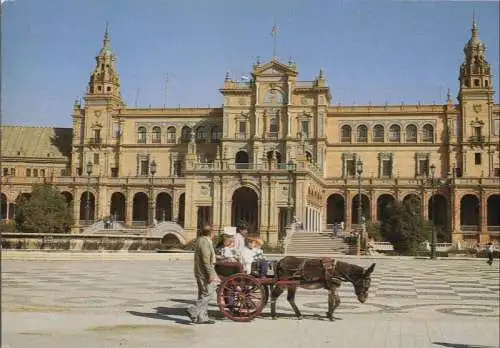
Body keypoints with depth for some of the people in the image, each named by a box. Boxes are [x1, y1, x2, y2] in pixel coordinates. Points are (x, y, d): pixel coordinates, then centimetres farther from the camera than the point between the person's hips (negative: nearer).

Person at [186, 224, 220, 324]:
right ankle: (193, 311, -11)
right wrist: (211, 275, -22)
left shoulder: (201, 240, 16)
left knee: (203, 295, 12)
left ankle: (202, 317, 14)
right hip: (204, 273, -10)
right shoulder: (204, 242, -16)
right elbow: (206, 260, -21)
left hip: (201, 273, 10)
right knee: (208, 294, -9)